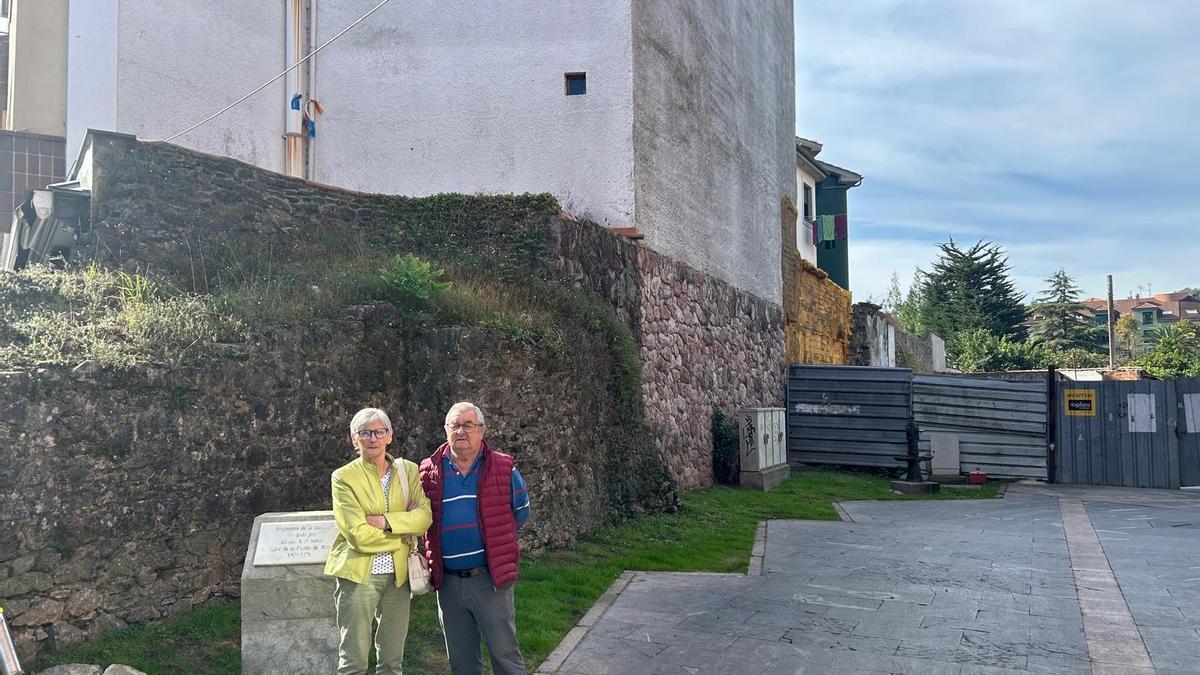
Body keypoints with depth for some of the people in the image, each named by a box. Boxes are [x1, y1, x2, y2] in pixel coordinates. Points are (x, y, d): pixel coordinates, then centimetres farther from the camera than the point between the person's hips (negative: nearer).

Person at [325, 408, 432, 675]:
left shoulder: (409, 471, 7)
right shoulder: (343, 477, -5)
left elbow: (425, 516, -6)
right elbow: (357, 535, -14)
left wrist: (383, 521, -17)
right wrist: (404, 533, -8)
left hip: (398, 575, 4)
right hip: (358, 574, -4)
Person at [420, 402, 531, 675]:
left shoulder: (503, 469, -2)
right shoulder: (429, 471, 2)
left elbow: (521, 512, 10)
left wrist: (496, 538, 7)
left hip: (491, 578, -2)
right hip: (448, 582, 3)